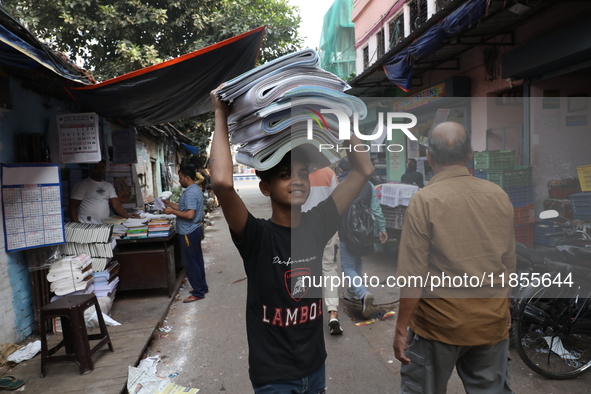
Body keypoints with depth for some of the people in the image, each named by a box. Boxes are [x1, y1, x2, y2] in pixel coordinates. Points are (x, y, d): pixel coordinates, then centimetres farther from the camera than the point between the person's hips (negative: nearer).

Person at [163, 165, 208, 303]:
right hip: (195, 229, 11)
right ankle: (202, 287, 28)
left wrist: (172, 211, -18)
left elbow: (190, 214, -27)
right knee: (197, 260, 18)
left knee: (190, 263, -1)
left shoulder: (190, 193, -21)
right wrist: (170, 204, 14)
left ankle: (198, 292, 7)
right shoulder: (195, 189, 12)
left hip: (189, 232, -11)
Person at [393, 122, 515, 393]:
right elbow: (509, 263, 7)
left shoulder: (425, 200, -17)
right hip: (492, 322, 5)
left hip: (440, 324, -4)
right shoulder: (499, 196, -2)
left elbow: (412, 274, -18)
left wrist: (401, 327, -8)